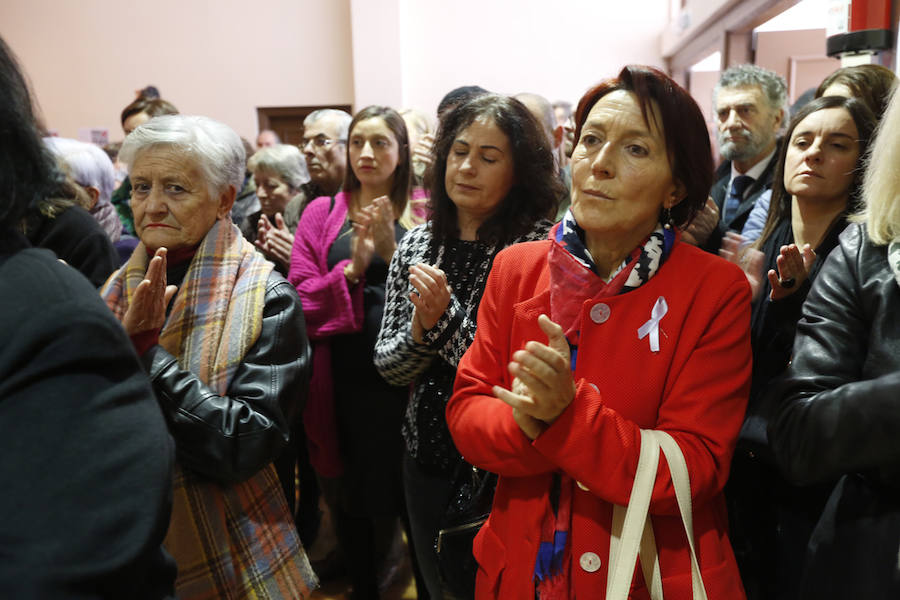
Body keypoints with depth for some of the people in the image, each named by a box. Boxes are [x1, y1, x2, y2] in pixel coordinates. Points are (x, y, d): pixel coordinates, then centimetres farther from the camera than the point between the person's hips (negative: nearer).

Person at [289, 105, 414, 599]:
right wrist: (352, 268, -16)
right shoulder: (322, 214, 6)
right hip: (340, 382, 2)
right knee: (349, 500, 15)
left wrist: (392, 252, -18)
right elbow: (300, 302, -2)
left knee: (399, 494, 7)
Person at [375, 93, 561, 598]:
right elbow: (387, 365, 1)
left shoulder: (540, 247, -16)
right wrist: (421, 327, -18)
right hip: (427, 457, 5)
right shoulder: (418, 244, -1)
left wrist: (448, 315, -25)